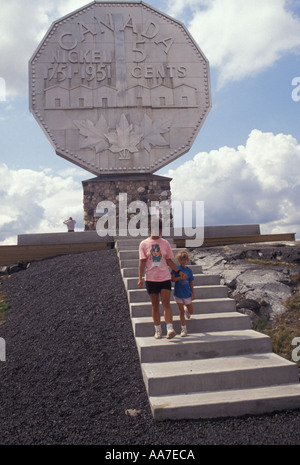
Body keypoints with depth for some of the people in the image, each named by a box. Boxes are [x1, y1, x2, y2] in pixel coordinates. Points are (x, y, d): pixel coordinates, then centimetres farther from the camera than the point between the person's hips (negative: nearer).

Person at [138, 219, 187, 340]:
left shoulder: (165, 243, 7)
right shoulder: (144, 244, 2)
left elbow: (169, 260, 11)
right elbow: (142, 262, -1)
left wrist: (179, 271, 1)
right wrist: (140, 279, -6)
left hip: (165, 277, 1)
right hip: (151, 279, 0)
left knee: (166, 303, -10)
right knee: (155, 305, 6)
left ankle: (170, 329, -13)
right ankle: (158, 330, 15)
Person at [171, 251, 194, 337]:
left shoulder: (189, 270, 0)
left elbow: (191, 283, 5)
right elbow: (172, 278, -15)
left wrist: (193, 293, 5)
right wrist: (181, 278, -27)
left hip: (187, 294, 2)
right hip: (178, 293, -2)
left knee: (191, 311, 11)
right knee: (181, 311, 4)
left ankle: (187, 311, 48)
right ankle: (184, 329, 15)